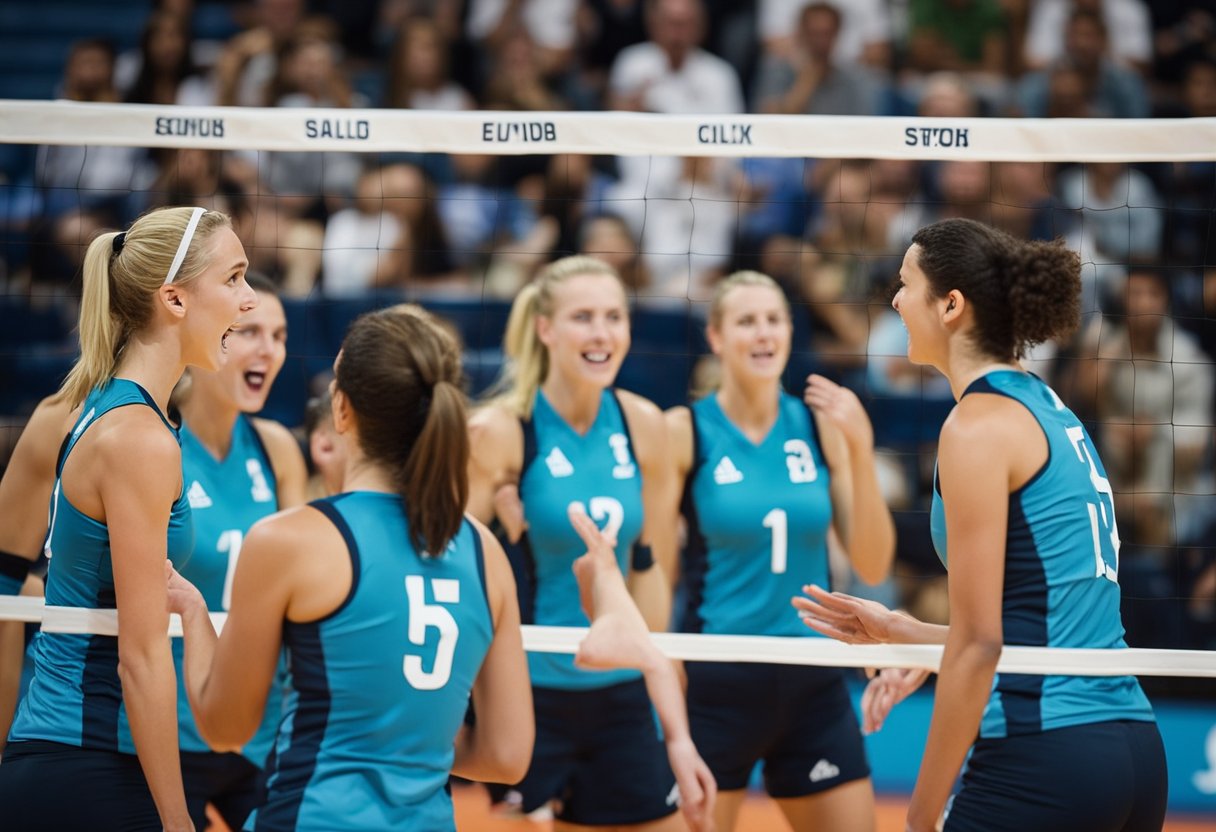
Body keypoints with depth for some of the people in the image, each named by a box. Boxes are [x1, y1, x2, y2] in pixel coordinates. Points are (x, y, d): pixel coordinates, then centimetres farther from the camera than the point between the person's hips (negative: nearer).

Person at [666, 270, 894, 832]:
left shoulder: (821, 425, 4)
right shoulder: (685, 431, -4)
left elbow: (872, 567, 0)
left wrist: (860, 452, -11)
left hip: (813, 683, 3)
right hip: (717, 680, -3)